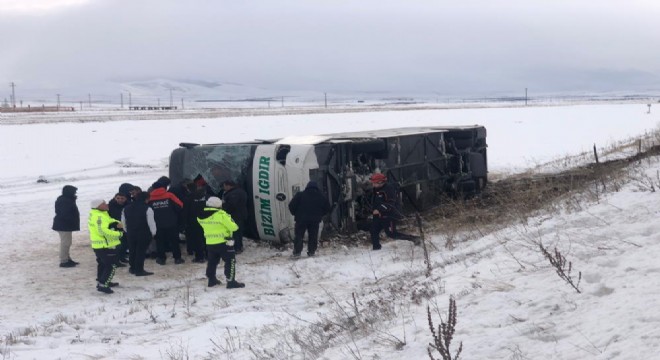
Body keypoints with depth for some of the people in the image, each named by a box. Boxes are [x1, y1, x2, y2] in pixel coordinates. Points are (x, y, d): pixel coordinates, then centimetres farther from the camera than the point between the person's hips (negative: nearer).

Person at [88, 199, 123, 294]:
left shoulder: (94, 214, 11)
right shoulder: (99, 216, -22)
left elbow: (109, 221, 12)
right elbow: (103, 231, -32)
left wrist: (116, 223, -12)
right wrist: (118, 233, -21)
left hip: (98, 245, 11)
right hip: (105, 245, -11)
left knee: (102, 264, 24)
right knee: (112, 265, -7)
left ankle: (102, 281, 37)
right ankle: (103, 285, -10)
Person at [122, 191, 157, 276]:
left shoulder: (126, 209, 7)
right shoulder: (147, 209, -14)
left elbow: (123, 222, 14)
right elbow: (151, 222, -14)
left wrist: (127, 231, 24)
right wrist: (153, 232, -1)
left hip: (131, 233, 6)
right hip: (144, 234, -6)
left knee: (132, 251, 17)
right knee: (141, 251, -1)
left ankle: (132, 268, 26)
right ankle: (139, 270, 1)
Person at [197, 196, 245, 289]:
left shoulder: (201, 216, 2)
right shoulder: (221, 215, -18)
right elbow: (233, 227, -16)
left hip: (209, 243, 7)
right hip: (223, 243, -7)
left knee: (212, 261, 21)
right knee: (230, 261, 1)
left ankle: (211, 280, 31)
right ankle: (231, 282, -3)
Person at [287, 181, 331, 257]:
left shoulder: (300, 195, -1)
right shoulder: (322, 197, 6)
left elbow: (291, 206, -4)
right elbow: (327, 208, 13)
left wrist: (295, 214, 12)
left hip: (301, 219, -1)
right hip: (315, 220, 2)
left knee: (299, 236, 3)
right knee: (313, 236, 9)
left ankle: (297, 252, -3)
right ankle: (311, 252, 5)